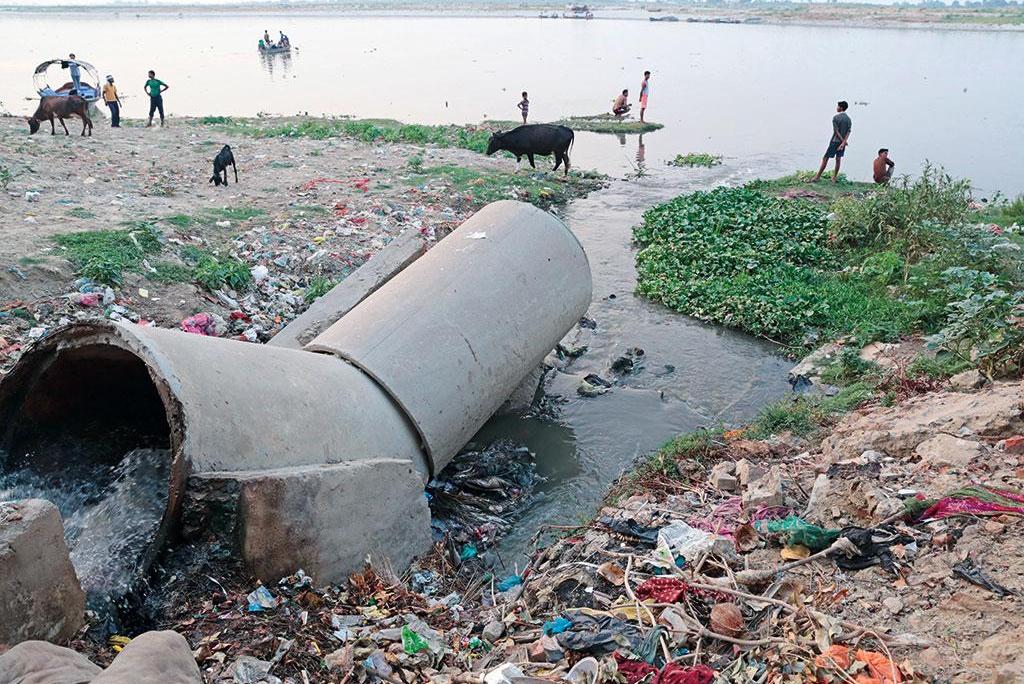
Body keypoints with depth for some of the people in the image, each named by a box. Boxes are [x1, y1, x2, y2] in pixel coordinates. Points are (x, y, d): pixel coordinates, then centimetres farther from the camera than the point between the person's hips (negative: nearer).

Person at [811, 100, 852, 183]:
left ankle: (818, 176, 1)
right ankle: (834, 177, 14)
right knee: (838, 159, 11)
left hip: (835, 141, -6)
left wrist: (843, 141, -10)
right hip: (843, 142, 6)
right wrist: (843, 142, -14)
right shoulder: (849, 119, 5)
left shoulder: (835, 118, -13)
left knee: (825, 158, -1)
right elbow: (848, 132, -5)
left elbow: (836, 131, -17)